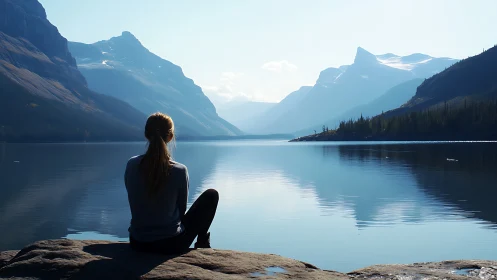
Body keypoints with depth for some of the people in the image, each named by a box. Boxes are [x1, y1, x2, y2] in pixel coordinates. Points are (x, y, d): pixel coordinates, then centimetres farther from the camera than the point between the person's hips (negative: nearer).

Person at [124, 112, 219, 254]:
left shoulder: (131, 165, -9)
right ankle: (202, 243, 25)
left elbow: (136, 204, 3)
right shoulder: (180, 171, -18)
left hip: (137, 243, 4)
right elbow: (181, 209, -4)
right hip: (172, 245, -4)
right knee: (211, 194, 13)